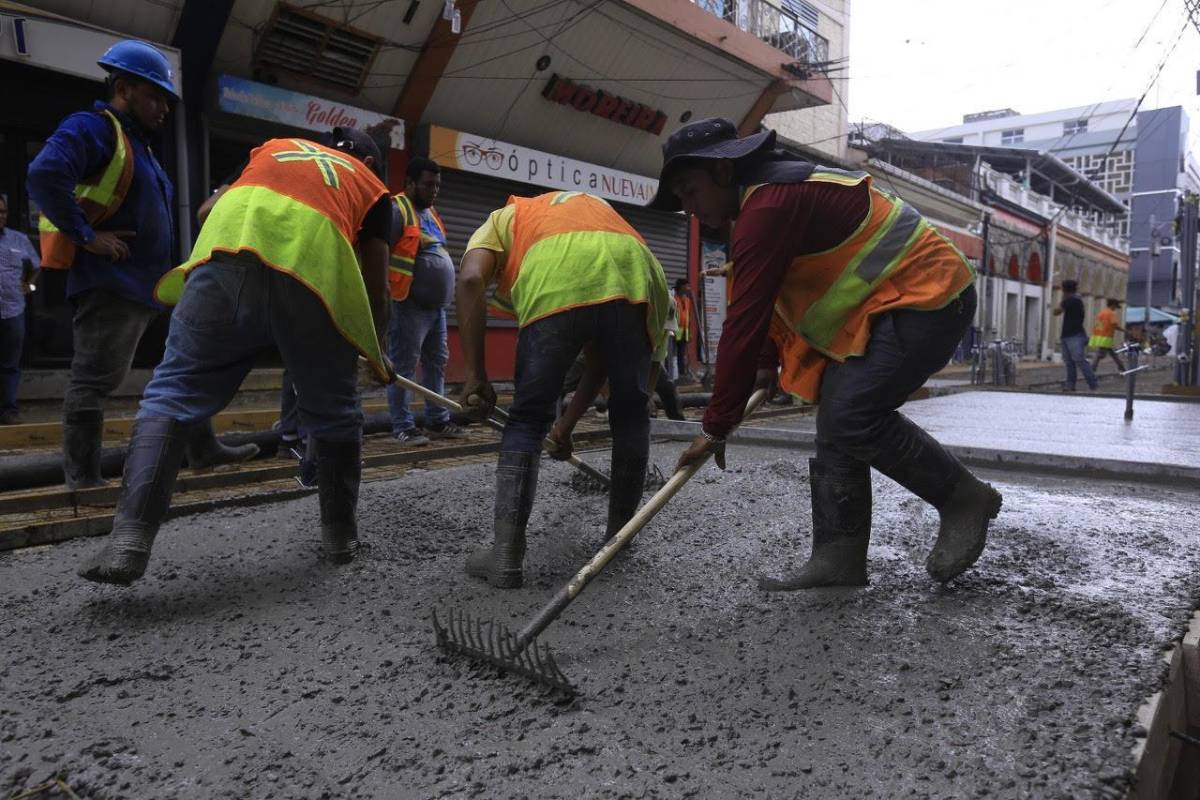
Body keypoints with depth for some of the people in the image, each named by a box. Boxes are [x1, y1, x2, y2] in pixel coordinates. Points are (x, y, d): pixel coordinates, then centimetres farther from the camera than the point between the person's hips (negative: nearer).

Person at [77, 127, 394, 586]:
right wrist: (377, 353, 38)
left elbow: (210, 207, 38)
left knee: (171, 395, 6)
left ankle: (129, 540, -6)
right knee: (335, 415, 15)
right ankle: (340, 535, 24)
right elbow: (375, 286, 26)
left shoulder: (273, 146, 38)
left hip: (228, 251, 2)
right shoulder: (372, 187, 31)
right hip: (314, 271, -1)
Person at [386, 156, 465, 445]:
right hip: (410, 306, -9)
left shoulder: (430, 213, 18)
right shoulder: (397, 211, -10)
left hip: (437, 306, 9)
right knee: (403, 368, -4)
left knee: (436, 364, 13)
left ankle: (438, 421, 22)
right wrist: (388, 295, -21)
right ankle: (403, 427, 2)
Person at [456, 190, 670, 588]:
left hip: (558, 283, -3)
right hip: (638, 277, 4)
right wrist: (566, 424, 47)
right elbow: (601, 354, 41)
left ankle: (505, 553, 9)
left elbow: (470, 280, 9)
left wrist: (475, 375, 8)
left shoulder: (505, 217, 36)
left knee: (527, 420, 10)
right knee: (630, 415, 22)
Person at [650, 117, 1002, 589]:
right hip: (886, 303, 11)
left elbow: (744, 322, -25)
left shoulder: (769, 206, -22)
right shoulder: (776, 189, 13)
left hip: (926, 297, -11)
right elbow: (767, 298, 24)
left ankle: (965, 499, 1)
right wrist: (768, 362, 25)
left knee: (852, 416, -20)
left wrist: (716, 427, -20)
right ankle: (838, 558, 9)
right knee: (836, 419, 5)